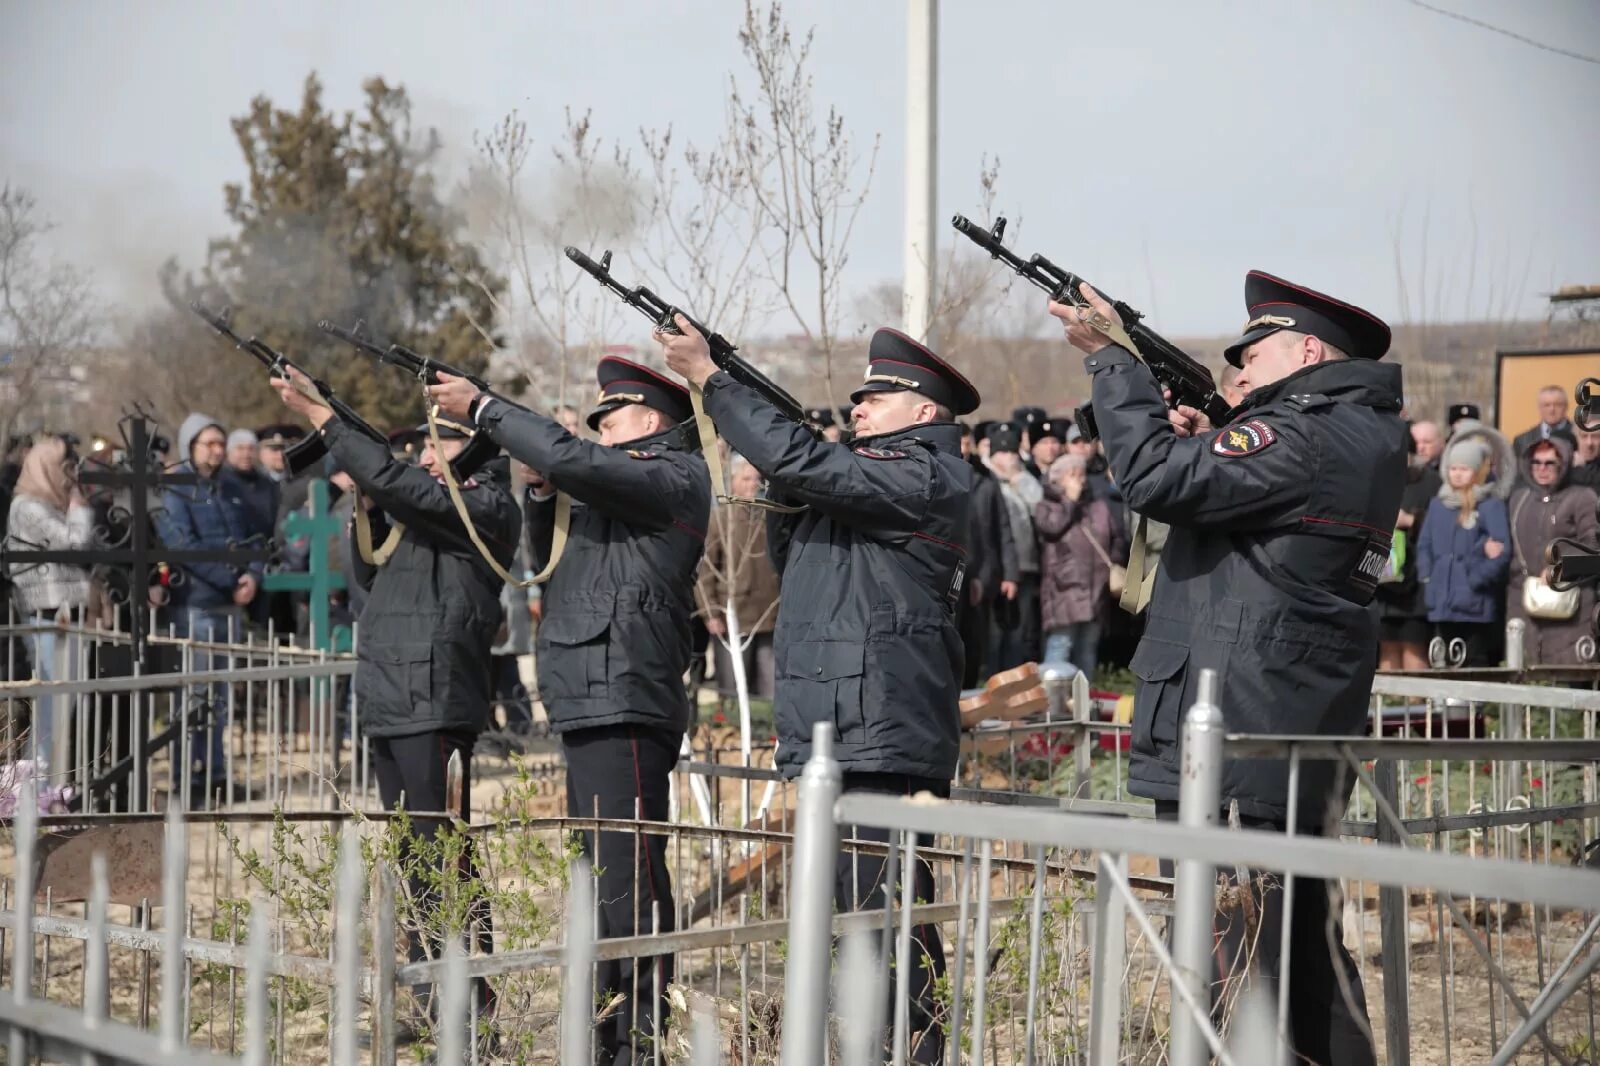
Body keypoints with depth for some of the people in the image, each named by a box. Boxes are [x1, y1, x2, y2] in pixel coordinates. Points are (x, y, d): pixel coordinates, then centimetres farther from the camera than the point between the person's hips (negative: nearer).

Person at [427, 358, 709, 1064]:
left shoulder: (676, 476, -6)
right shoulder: (617, 493, 24)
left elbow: (571, 459, -19)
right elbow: (554, 569, 27)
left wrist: (482, 409, -10)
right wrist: (543, 498, 12)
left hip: (624, 709, -10)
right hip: (590, 710, 10)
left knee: (629, 884, -12)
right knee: (604, 881, 15)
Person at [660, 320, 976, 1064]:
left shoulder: (926, 475, -10)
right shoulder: (871, 475, 22)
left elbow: (803, 464, -19)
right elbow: (793, 560, 26)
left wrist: (710, 379, -14)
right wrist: (779, 499, 9)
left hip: (884, 743, -10)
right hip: (832, 738, 10)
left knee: (888, 917, -9)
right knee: (852, 913, 15)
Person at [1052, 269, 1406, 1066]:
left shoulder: (1301, 435, -14)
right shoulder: (1367, 435, 16)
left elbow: (1158, 479, -20)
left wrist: (1112, 359, -11)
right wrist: (1205, 444, 9)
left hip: (1234, 748, -10)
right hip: (1302, 745, 10)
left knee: (1230, 966, -7)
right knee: (1303, 948, 19)